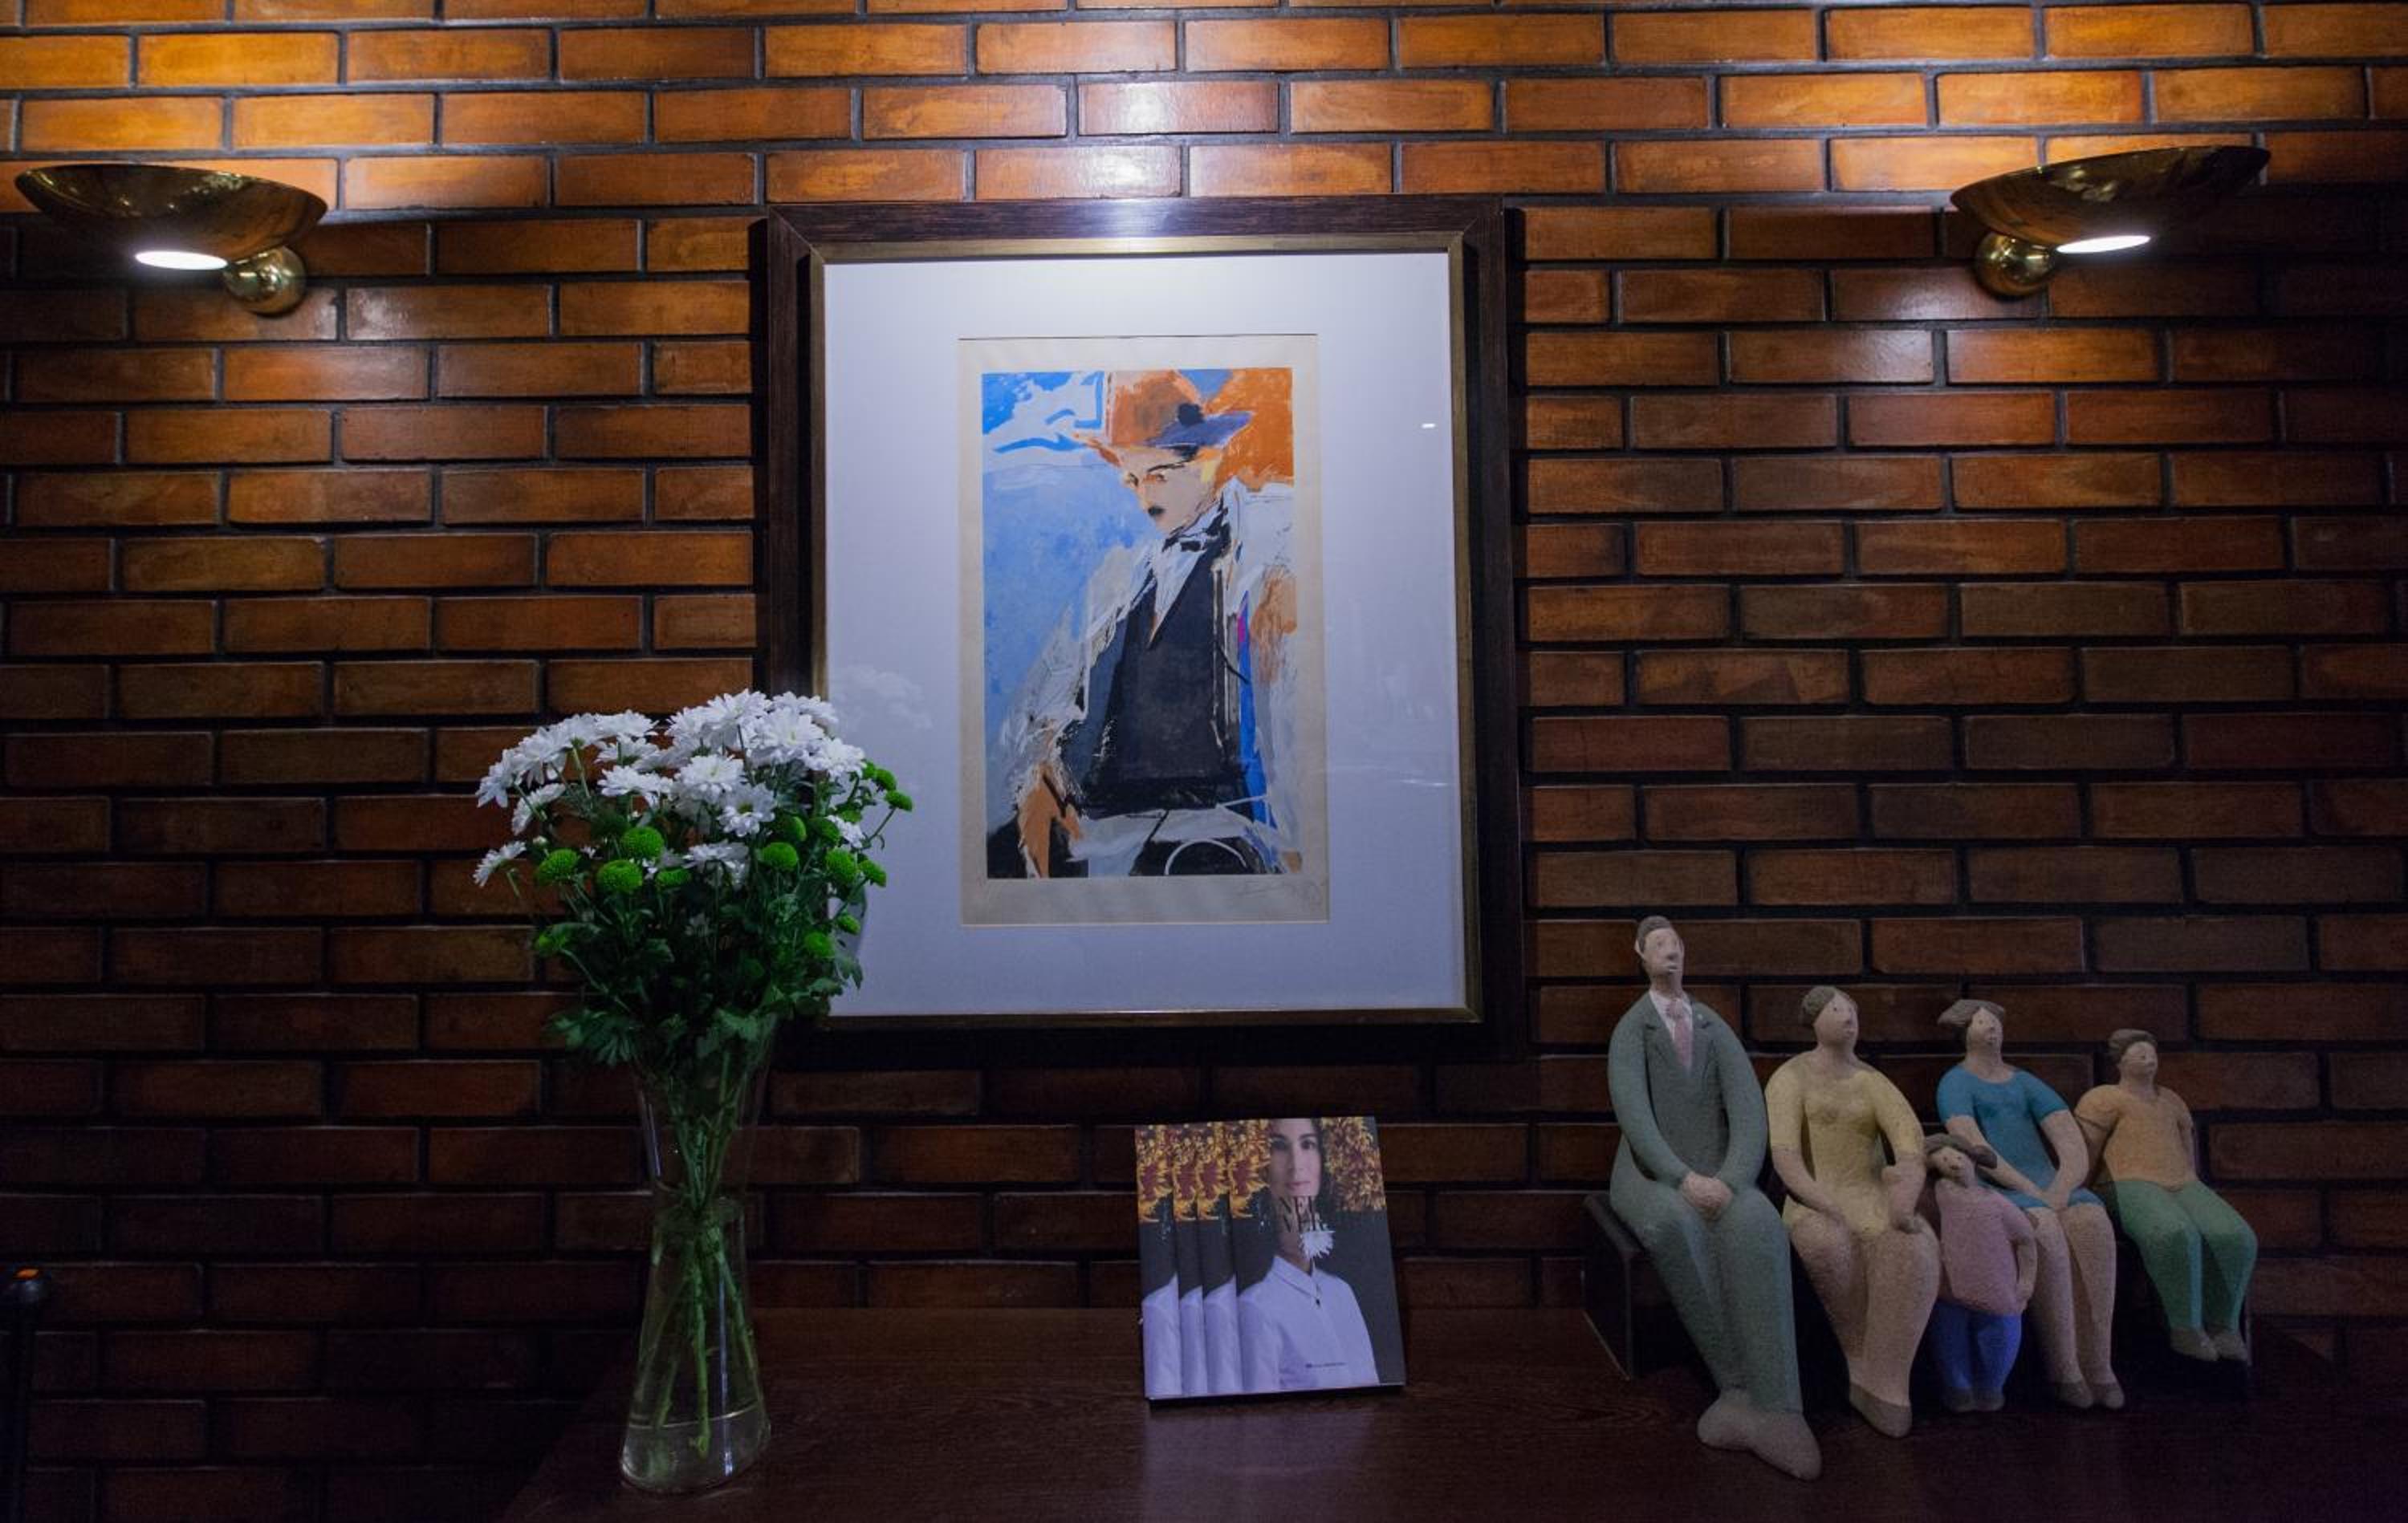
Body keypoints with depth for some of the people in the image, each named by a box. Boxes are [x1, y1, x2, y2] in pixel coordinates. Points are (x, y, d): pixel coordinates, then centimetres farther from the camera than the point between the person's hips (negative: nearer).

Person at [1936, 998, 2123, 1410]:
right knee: (2046, 1231, -35)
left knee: (2092, 1221, -30)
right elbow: (1974, 1149, -12)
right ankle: (2062, 1369, -23)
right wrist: (2032, 1193, -18)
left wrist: (2058, 1195, -14)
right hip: (1992, 1192, -4)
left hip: (2050, 1188, 4)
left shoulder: (2028, 1084, 17)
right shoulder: (1956, 1083, 4)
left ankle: (2098, 1364, -25)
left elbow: (2077, 1153, 5)